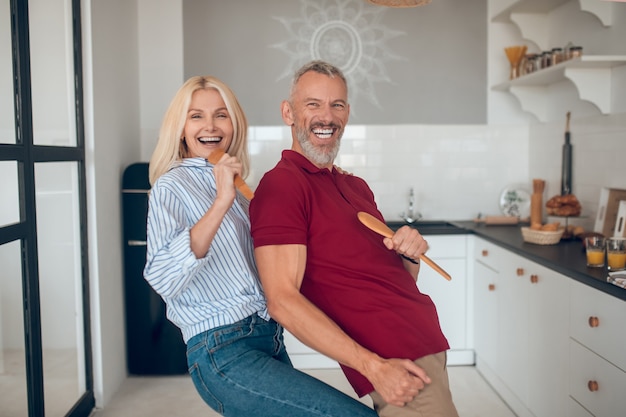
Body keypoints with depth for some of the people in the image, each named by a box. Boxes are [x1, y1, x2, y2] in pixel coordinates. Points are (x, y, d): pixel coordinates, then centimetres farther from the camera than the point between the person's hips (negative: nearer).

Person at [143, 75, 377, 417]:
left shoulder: (234, 185, 17)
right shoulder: (171, 187, -6)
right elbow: (163, 279, -22)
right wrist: (221, 203, -28)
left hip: (270, 341, 8)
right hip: (223, 354, -8)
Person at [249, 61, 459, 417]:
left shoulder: (356, 186, 14)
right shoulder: (280, 185, -12)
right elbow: (283, 300, -20)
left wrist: (410, 255, -4)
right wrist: (373, 366, -23)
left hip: (428, 346, 8)